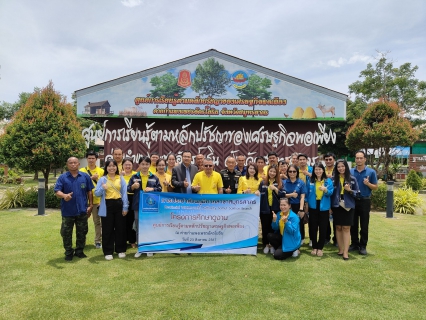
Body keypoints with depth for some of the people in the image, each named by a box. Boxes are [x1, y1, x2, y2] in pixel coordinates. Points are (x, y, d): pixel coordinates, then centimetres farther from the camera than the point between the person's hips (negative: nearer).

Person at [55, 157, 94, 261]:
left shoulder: (85, 176, 3)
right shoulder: (62, 177, -1)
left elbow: (89, 191, 7)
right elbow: (57, 191, -9)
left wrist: (90, 205, 3)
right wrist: (64, 195, -31)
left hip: (82, 210, 1)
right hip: (67, 211, -1)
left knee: (82, 232, 11)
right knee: (66, 233, 8)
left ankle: (79, 251, 27)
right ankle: (68, 252, 23)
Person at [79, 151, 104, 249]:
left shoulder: (101, 171, 2)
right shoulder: (82, 171, 1)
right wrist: (91, 178, -17)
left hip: (97, 200, 0)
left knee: (97, 221, 7)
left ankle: (98, 241, 17)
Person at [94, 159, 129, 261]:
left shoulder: (121, 179, 6)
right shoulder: (102, 179, 4)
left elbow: (124, 193, 3)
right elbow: (96, 193, 1)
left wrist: (125, 207, -3)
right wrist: (102, 188, -19)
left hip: (119, 205, 1)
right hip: (107, 206, -1)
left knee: (120, 228, 7)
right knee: (107, 229, 4)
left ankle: (121, 250, 20)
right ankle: (108, 252, 14)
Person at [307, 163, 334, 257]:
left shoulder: (328, 181, 1)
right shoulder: (310, 180, 4)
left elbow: (331, 193, -6)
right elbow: (307, 193, 6)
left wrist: (325, 190, -26)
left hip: (324, 207, -1)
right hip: (313, 206, 1)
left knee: (323, 228, 3)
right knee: (313, 227, 5)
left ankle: (320, 248, 15)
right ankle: (314, 247, 18)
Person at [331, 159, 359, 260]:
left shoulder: (352, 179, 2)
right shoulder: (333, 179, 3)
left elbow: (357, 193, 5)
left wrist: (350, 190, -15)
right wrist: (329, 206, 0)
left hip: (348, 206, -1)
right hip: (336, 206, 1)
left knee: (346, 228, -2)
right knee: (338, 227, 6)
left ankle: (346, 251, 0)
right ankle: (340, 249, 15)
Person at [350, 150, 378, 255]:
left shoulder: (371, 172, -2)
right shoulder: (350, 171, 4)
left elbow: (376, 187, 0)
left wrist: (368, 184, -19)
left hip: (365, 201, -2)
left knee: (364, 225, 4)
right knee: (353, 224, 9)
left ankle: (363, 246, 14)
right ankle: (354, 243, 21)